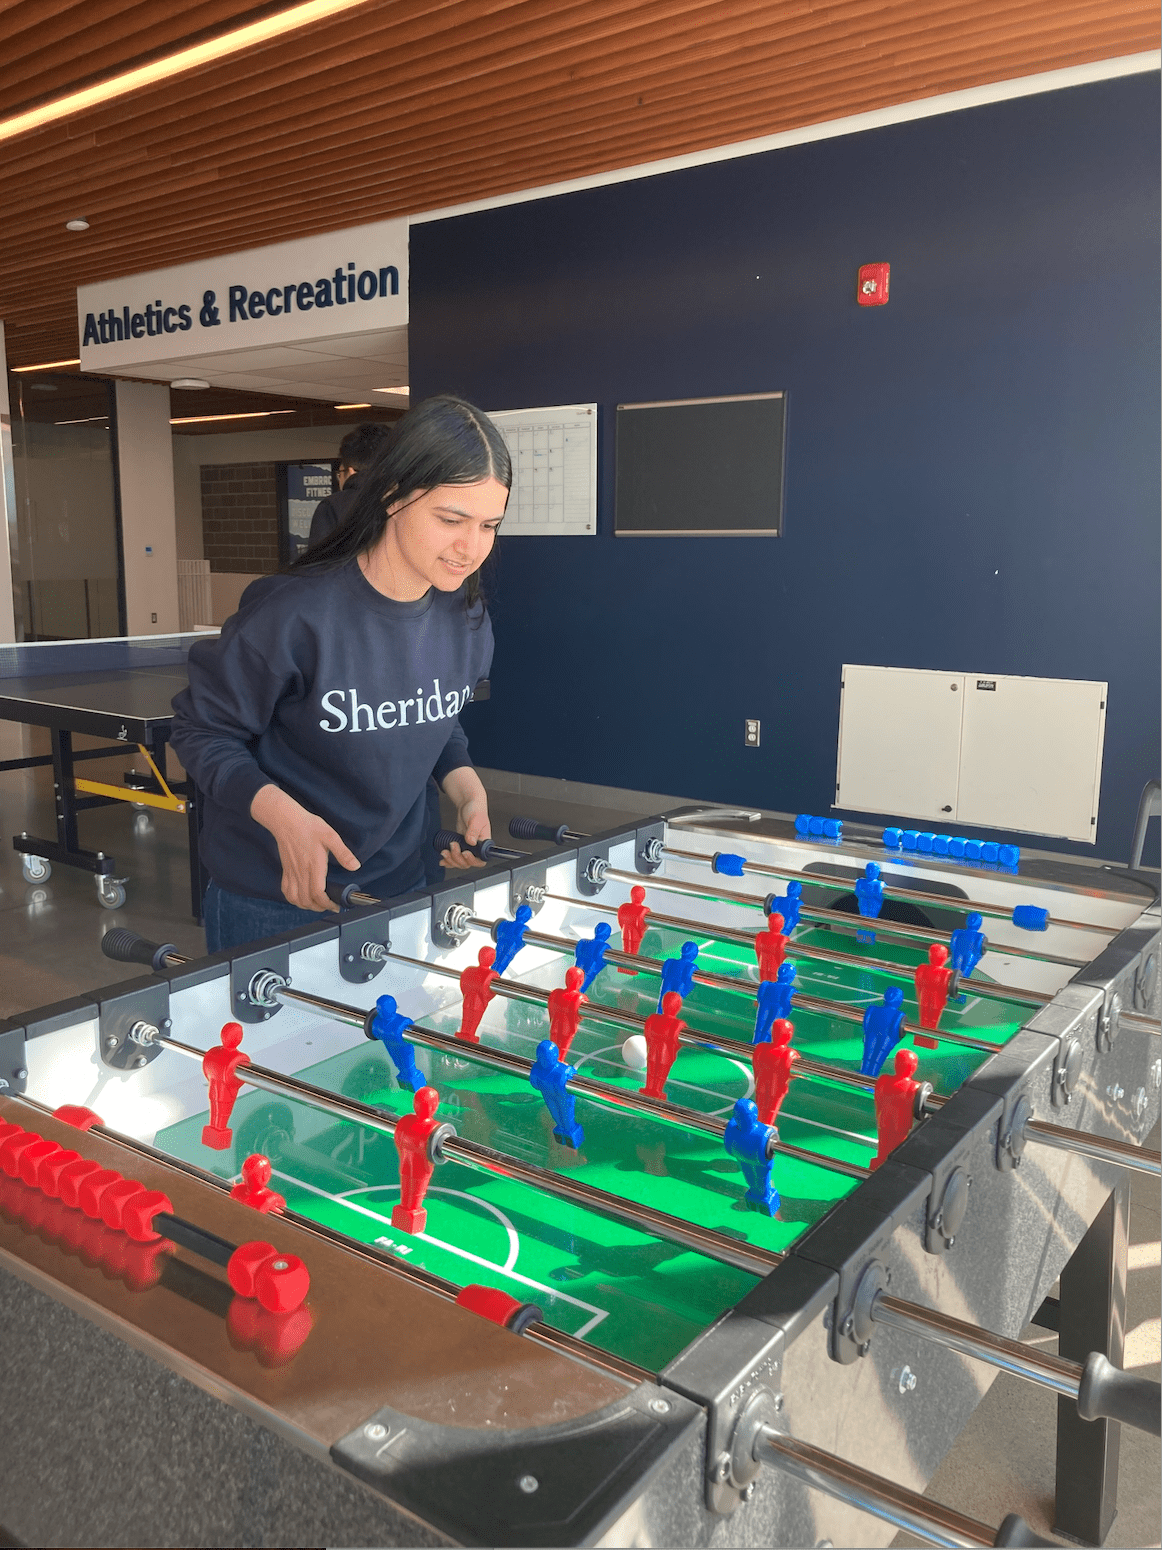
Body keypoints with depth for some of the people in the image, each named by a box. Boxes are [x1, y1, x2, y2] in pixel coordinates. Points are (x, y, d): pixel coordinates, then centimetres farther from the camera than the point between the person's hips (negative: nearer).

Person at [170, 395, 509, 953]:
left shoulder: (467, 620, -7)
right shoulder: (296, 614, -25)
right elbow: (201, 729, -14)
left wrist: (466, 787, -8)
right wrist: (283, 815, -28)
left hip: (400, 887, 5)